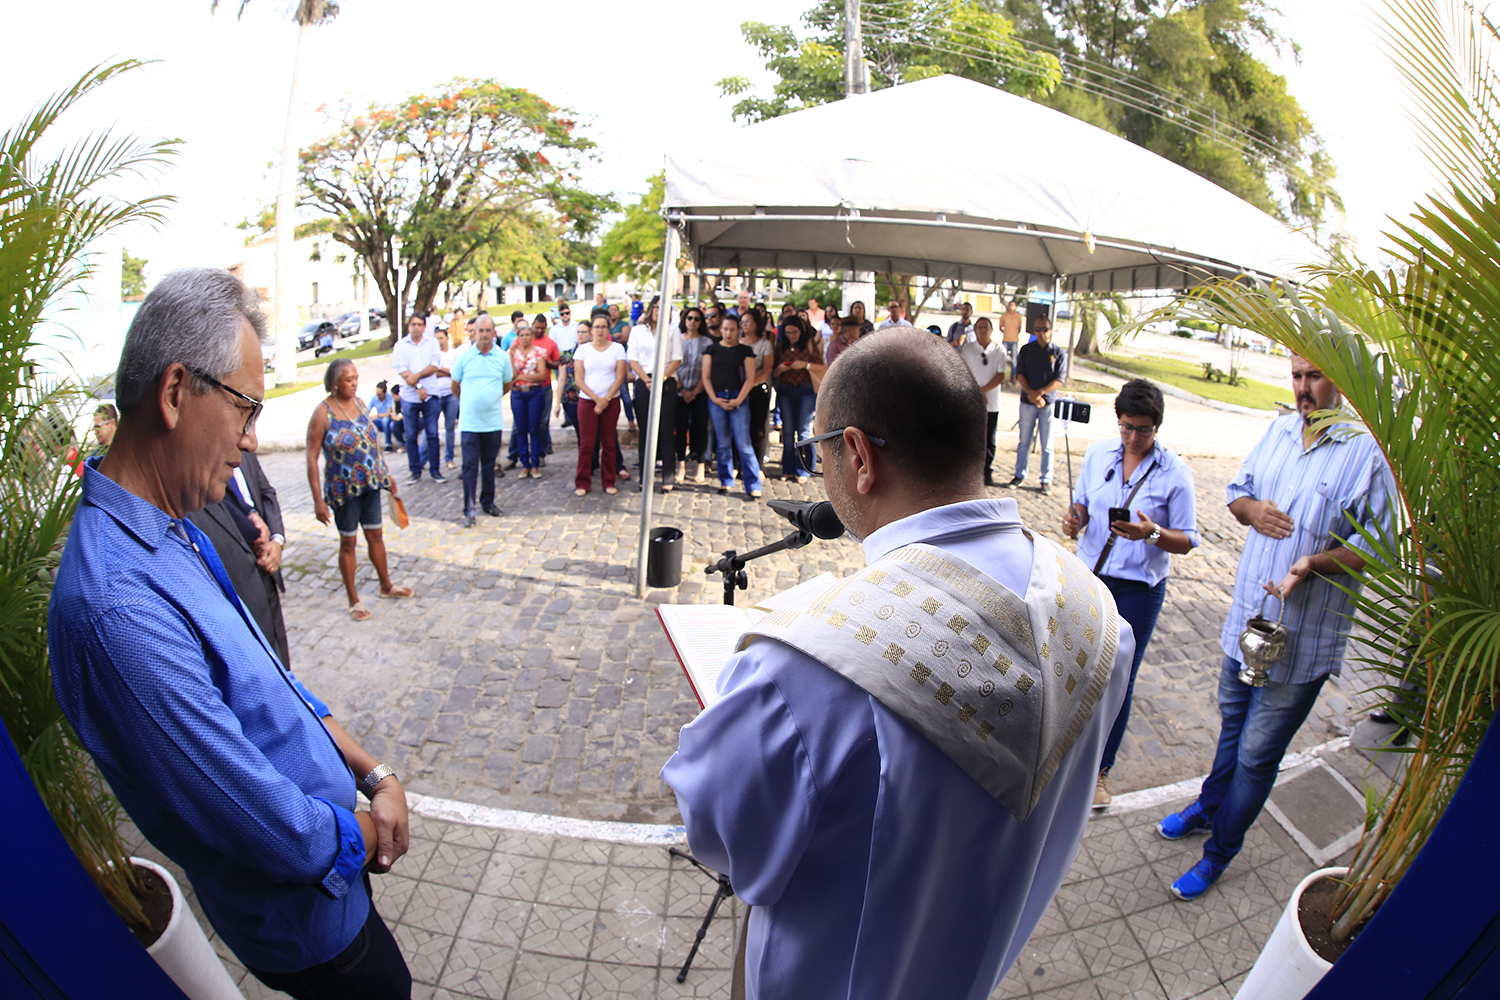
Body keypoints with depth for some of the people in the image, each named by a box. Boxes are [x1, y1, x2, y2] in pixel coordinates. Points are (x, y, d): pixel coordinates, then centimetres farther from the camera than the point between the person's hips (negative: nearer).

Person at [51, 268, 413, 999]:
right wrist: (368, 830, -11)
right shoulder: (119, 603, -35)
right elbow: (274, 832, -30)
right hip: (302, 912, -8)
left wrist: (372, 773, -2)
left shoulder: (176, 533, -2)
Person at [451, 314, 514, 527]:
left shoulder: (502, 357, 2)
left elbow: (507, 384, 16)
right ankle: (469, 510, 2)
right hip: (469, 422, -1)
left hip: (493, 420, 2)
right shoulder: (464, 357, -1)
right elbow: (455, 386, 12)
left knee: (489, 464, 11)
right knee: (470, 465, -3)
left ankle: (488, 502, 25)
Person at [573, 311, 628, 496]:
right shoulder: (583, 350, 6)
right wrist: (597, 398, -10)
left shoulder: (617, 348, 5)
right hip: (587, 401, 0)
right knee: (586, 443, -1)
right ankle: (582, 483, 7)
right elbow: (579, 379, 0)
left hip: (611, 401, 0)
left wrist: (606, 400, -11)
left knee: (609, 443, 3)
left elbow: (620, 377, -1)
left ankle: (609, 482, 13)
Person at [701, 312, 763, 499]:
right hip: (716, 399, 2)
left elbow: (750, 378, 2)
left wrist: (738, 400, -8)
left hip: (738, 399, -2)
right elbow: (706, 376, 7)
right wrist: (714, 398, -5)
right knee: (723, 443, 6)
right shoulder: (712, 350, 11)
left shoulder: (745, 351, 7)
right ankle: (725, 481, 17)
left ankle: (753, 485, -3)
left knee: (743, 444, -7)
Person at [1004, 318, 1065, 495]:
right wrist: (1030, 393, -14)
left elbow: (1059, 379, -5)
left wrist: (1040, 392, -18)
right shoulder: (1026, 350, 6)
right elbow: (1020, 374, 0)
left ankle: (1046, 480, 9)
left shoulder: (1058, 352, 1)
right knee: (1024, 441, 7)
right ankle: (1020, 475, 18)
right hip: (1027, 401, 1)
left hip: (1048, 402, -1)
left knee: (1047, 445, 2)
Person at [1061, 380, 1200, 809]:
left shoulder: (1175, 472, -9)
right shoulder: (1097, 454, 1)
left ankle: (1101, 770, 25)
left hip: (1139, 589, -3)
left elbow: (1187, 541, -6)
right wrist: (1075, 519, -12)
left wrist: (1152, 534, -26)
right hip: (1088, 576, 3)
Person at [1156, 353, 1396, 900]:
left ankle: (1218, 853, 27)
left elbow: (1375, 546, -15)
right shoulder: (1279, 430, 3)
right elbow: (1238, 486, 14)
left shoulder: (1366, 453, -16)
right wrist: (1250, 508, -8)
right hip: (1247, 614, 6)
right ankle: (1207, 807, 48)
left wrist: (1314, 563, -31)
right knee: (1233, 724, 26)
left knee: (1257, 755, 7)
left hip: (1301, 639, -6)